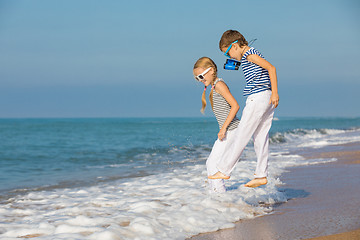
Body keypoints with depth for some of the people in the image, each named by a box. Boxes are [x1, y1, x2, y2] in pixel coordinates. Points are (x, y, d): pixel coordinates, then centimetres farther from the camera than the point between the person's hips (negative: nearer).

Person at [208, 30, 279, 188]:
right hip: (266, 99, 10)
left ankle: (224, 170, -1)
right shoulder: (250, 55, 18)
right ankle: (261, 175, 8)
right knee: (261, 138, 8)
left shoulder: (249, 54, -10)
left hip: (257, 97, -10)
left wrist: (274, 92, -19)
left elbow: (271, 68, -17)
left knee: (242, 135, -5)